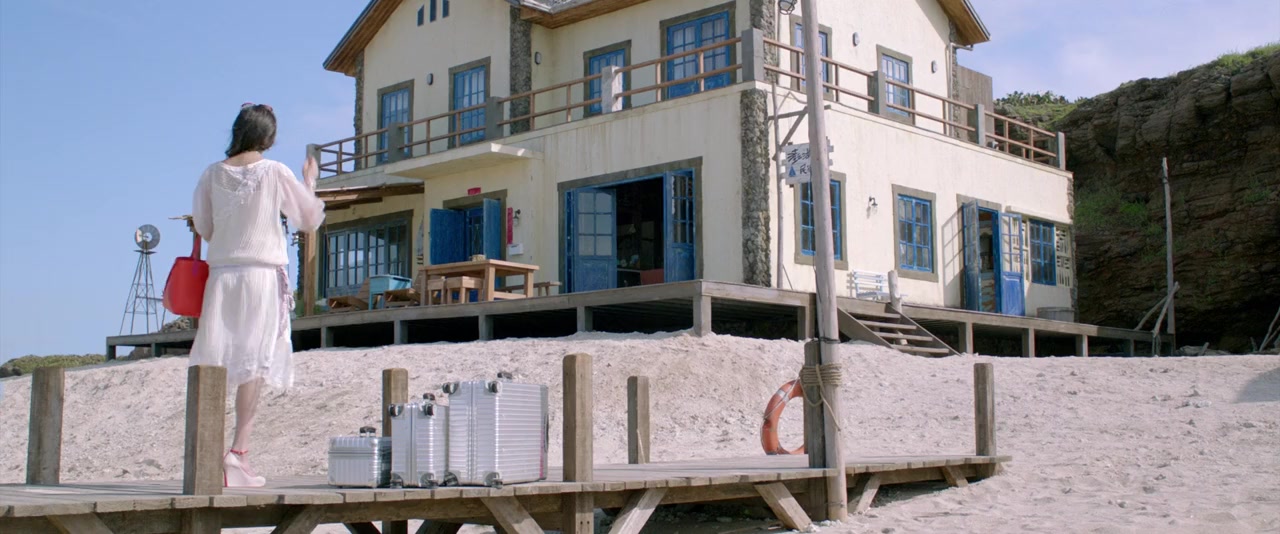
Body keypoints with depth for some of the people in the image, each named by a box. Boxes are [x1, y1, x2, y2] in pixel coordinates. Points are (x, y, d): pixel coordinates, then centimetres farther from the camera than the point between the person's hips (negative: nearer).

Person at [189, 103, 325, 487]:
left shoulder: (212, 174, 6)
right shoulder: (275, 172, -2)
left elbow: (203, 228, 12)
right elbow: (309, 220, 7)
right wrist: (310, 182, 22)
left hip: (221, 275, 3)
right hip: (263, 275, -3)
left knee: (214, 363, 4)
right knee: (255, 362, -3)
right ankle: (238, 452, -9)